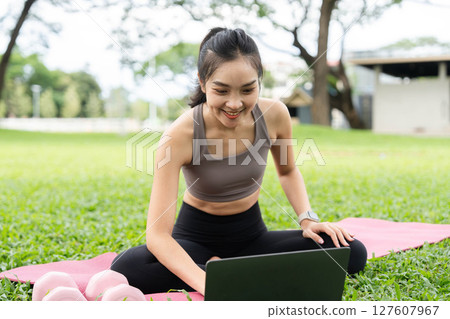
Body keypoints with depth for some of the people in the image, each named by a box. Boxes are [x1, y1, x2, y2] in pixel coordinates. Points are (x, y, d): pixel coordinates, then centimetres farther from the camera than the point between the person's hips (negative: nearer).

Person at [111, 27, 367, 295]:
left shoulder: (274, 115, -14)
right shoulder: (180, 137, -26)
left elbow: (288, 172, 9)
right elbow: (157, 233, -30)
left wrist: (308, 219, -10)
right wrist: (208, 283, -46)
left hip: (251, 233, 3)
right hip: (196, 237, -3)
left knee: (352, 253, -17)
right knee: (125, 268, -33)